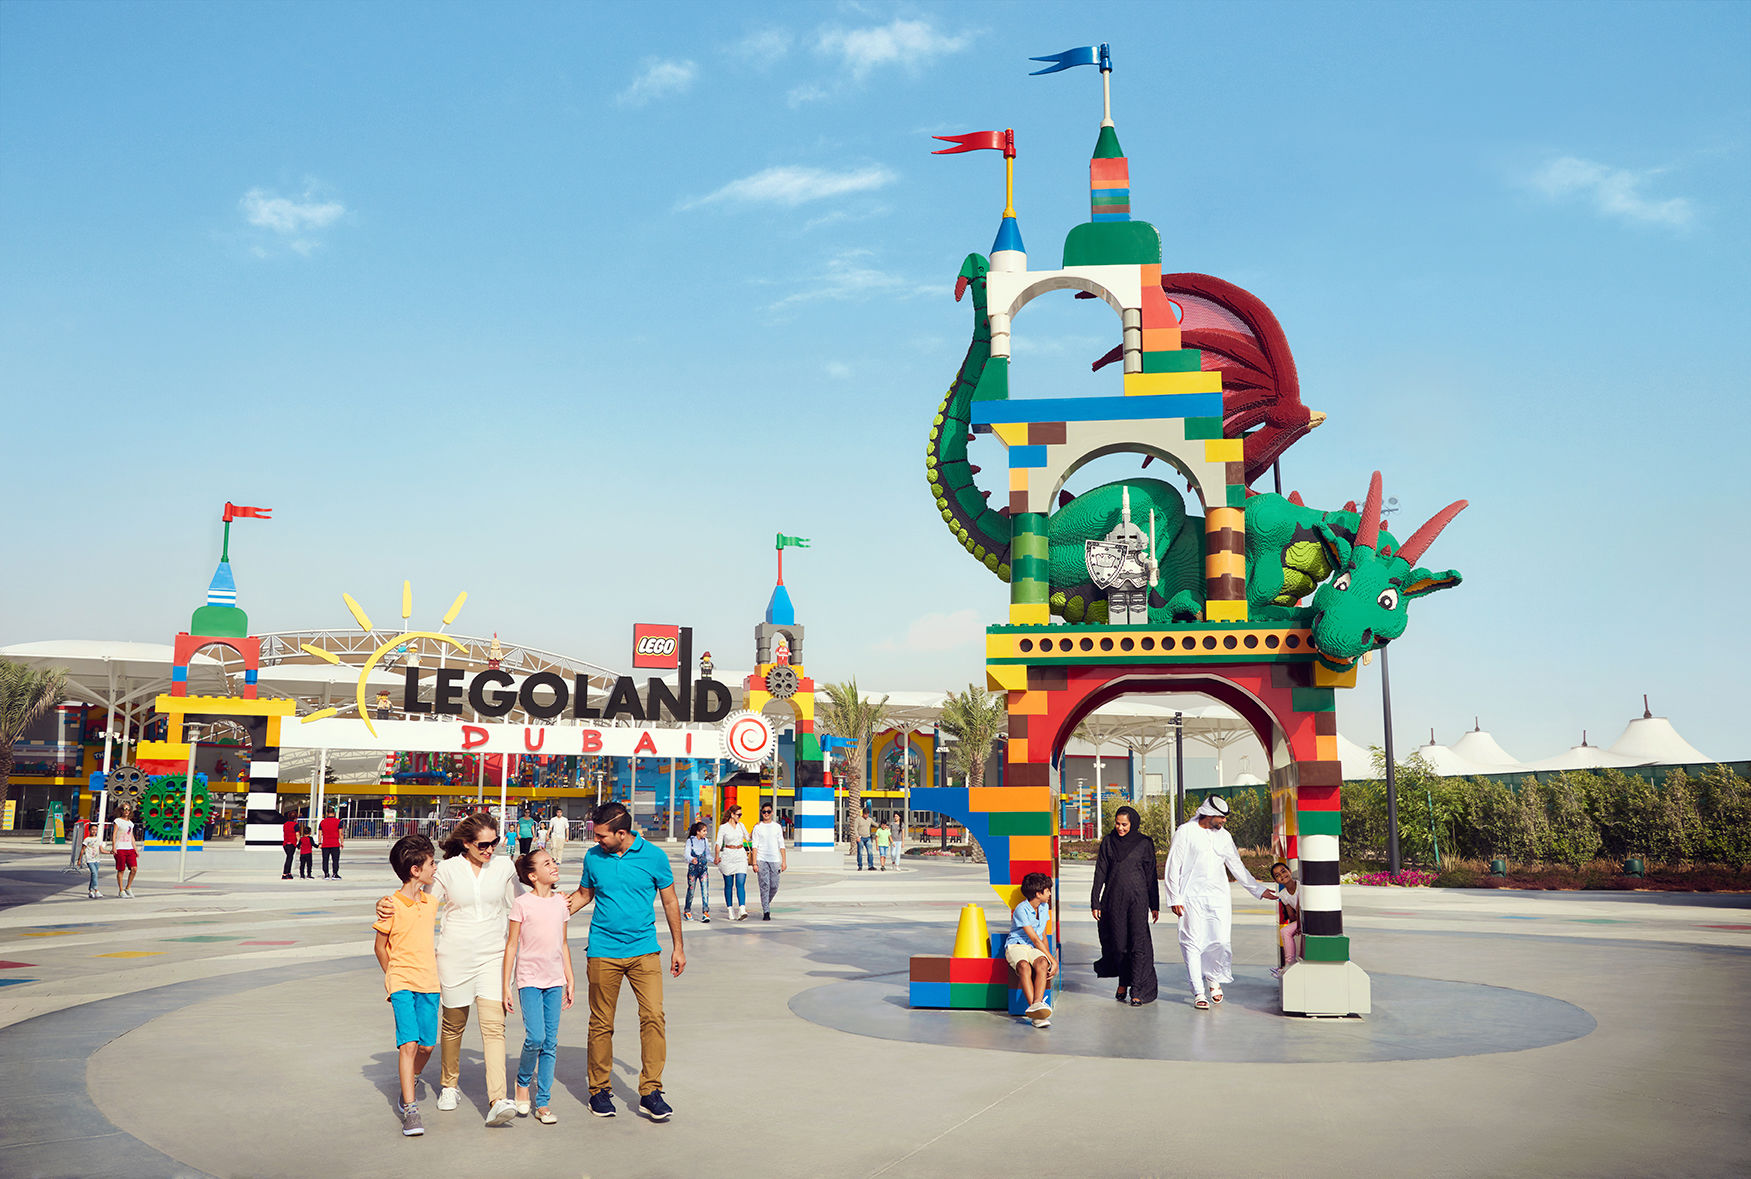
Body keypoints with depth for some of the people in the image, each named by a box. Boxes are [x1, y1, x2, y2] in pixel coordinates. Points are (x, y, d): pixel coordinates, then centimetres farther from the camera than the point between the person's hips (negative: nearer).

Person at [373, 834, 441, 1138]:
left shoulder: (431, 903, 8)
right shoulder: (391, 906, -10)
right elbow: (380, 947, 0)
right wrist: (392, 978, 6)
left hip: (429, 982, 5)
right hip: (402, 983, -5)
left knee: (426, 1045, 6)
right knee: (408, 1043, -14)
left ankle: (410, 1081, 36)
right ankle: (410, 1109, -10)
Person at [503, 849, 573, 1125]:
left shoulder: (562, 903, 7)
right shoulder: (522, 904, -6)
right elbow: (511, 945, -3)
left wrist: (569, 982, 14)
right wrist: (506, 986, -4)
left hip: (555, 981, 4)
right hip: (530, 979, -4)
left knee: (551, 1042, 3)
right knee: (535, 1037, -14)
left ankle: (542, 1103, 11)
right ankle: (522, 1082, 14)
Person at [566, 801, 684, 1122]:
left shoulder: (653, 856, -3)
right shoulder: (593, 857, 2)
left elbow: (670, 902, 6)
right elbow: (584, 894, 19)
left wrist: (678, 947, 9)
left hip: (644, 950, -1)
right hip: (603, 952, 1)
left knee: (653, 1015, -10)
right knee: (601, 1023, 5)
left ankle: (650, 1092, -3)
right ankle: (599, 1090, 20)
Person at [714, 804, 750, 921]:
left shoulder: (741, 826, 10)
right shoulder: (723, 828, -3)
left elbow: (748, 838, 22)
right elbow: (718, 843, -11)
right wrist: (717, 857, -26)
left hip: (741, 857, 2)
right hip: (727, 858, -2)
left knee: (740, 884, -10)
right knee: (728, 885, 5)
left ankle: (742, 910, -19)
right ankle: (730, 910, 15)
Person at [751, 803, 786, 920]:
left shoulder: (777, 827, 11)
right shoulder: (757, 827, 5)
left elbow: (781, 845, 12)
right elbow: (755, 846, 1)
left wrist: (784, 861, 4)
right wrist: (754, 863, -6)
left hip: (775, 860, 2)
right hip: (762, 860, -2)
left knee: (774, 887, 1)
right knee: (764, 886, -9)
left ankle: (766, 903, 29)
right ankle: (766, 912, -9)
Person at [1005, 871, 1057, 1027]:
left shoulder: (1044, 907, 13)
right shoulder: (1022, 910, -12)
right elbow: (1035, 939, -13)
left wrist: (1049, 959, 4)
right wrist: (1052, 959, -14)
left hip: (1035, 949, 5)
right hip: (1016, 945, -5)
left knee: (1042, 964, -32)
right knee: (1024, 966, -38)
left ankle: (1037, 1004, -48)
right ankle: (1036, 1015, -46)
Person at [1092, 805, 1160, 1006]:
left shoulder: (1144, 843, 1)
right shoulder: (1108, 841, 5)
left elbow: (1151, 875, 5)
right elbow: (1100, 873, 6)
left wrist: (1155, 905, 3)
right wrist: (1095, 902, 2)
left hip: (1137, 898, -2)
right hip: (1114, 898, 2)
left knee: (1138, 943, -9)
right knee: (1119, 943, 6)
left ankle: (1137, 990, -5)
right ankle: (1123, 983, 27)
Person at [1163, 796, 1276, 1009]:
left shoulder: (1224, 836, 12)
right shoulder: (1186, 832, -2)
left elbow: (1237, 867, 21)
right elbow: (1173, 866, -1)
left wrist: (1258, 889, 21)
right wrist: (1175, 898, -6)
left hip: (1219, 896, 4)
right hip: (1192, 897, -4)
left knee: (1221, 942, -3)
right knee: (1193, 943, -5)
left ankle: (1213, 978, 24)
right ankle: (1198, 992, 2)